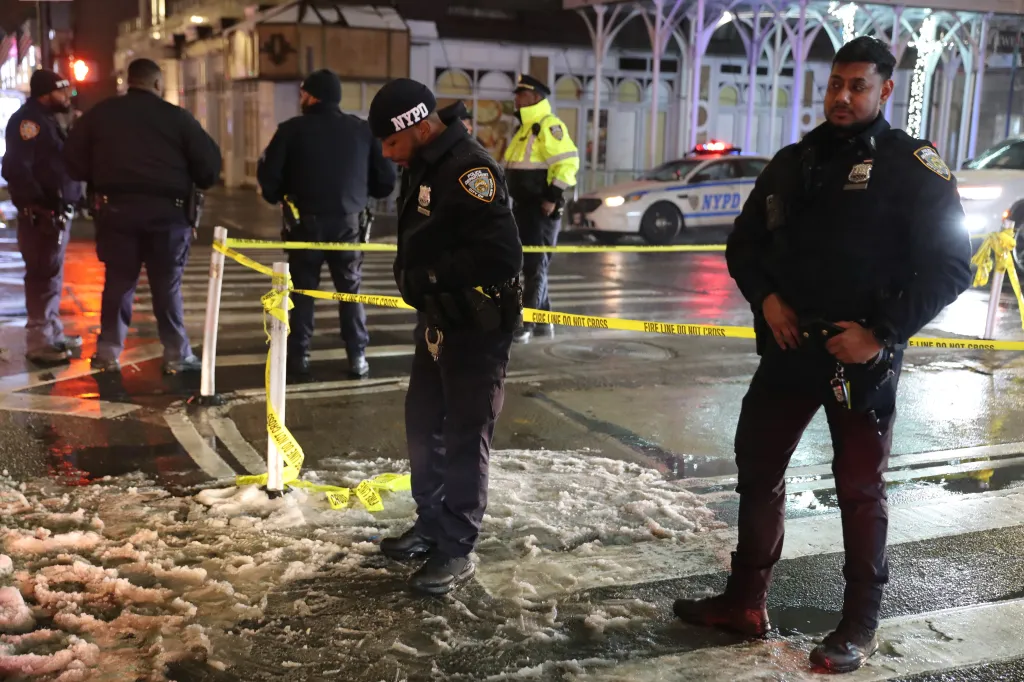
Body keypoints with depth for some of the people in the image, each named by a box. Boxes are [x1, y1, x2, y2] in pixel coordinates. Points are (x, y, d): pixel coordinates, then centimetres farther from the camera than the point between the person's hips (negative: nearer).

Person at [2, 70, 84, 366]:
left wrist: (70, 198, 9)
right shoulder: (28, 120, -13)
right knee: (43, 276, -7)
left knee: (51, 276, 17)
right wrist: (41, 204, -23)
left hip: (57, 212, 10)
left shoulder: (47, 120, 18)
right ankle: (39, 343, -2)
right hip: (41, 215, -10)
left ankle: (53, 333, 28)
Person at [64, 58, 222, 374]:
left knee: (118, 281, 11)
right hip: (166, 210, -2)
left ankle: (108, 352, 13)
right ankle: (177, 355, 10)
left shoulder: (99, 113, 6)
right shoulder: (177, 117, -2)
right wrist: (196, 185, 17)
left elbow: (74, 161, 6)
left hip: (116, 208, 2)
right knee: (167, 284, 6)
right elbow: (209, 162, -3)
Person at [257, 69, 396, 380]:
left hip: (306, 222, -1)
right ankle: (358, 357, 9)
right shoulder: (362, 130, 3)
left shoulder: (292, 129, -4)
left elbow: (269, 176, -6)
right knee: (351, 290, 12)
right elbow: (386, 179, 4)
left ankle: (299, 357, 10)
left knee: (302, 290, 10)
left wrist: (278, 197, 14)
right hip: (348, 222, 2)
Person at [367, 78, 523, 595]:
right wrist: (413, 276, 3)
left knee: (463, 438, 0)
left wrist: (432, 276, -22)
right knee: (423, 427, 17)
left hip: (477, 329, -9)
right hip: (437, 320, 10)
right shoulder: (423, 168, 9)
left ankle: (456, 550, 12)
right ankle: (431, 525, 34)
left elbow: (503, 257, -29)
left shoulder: (469, 169, -22)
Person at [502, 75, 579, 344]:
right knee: (529, 264, 12)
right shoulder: (525, 128, 18)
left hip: (542, 208, -10)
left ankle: (526, 323, -6)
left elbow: (569, 161, -21)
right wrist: (515, 201, 20)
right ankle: (544, 322, 20)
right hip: (524, 207, 10)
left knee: (535, 265, -8)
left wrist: (553, 197, -23)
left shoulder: (549, 126, -12)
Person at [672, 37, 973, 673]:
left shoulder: (914, 165, -6)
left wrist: (882, 332, -17)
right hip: (788, 350, 6)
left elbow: (950, 266, -10)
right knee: (757, 470, 11)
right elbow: (744, 243, 16)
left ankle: (861, 625, 20)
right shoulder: (794, 162, 10)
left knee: (860, 489, 5)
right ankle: (745, 601, 26)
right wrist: (766, 298, -3)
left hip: (862, 358, -5)